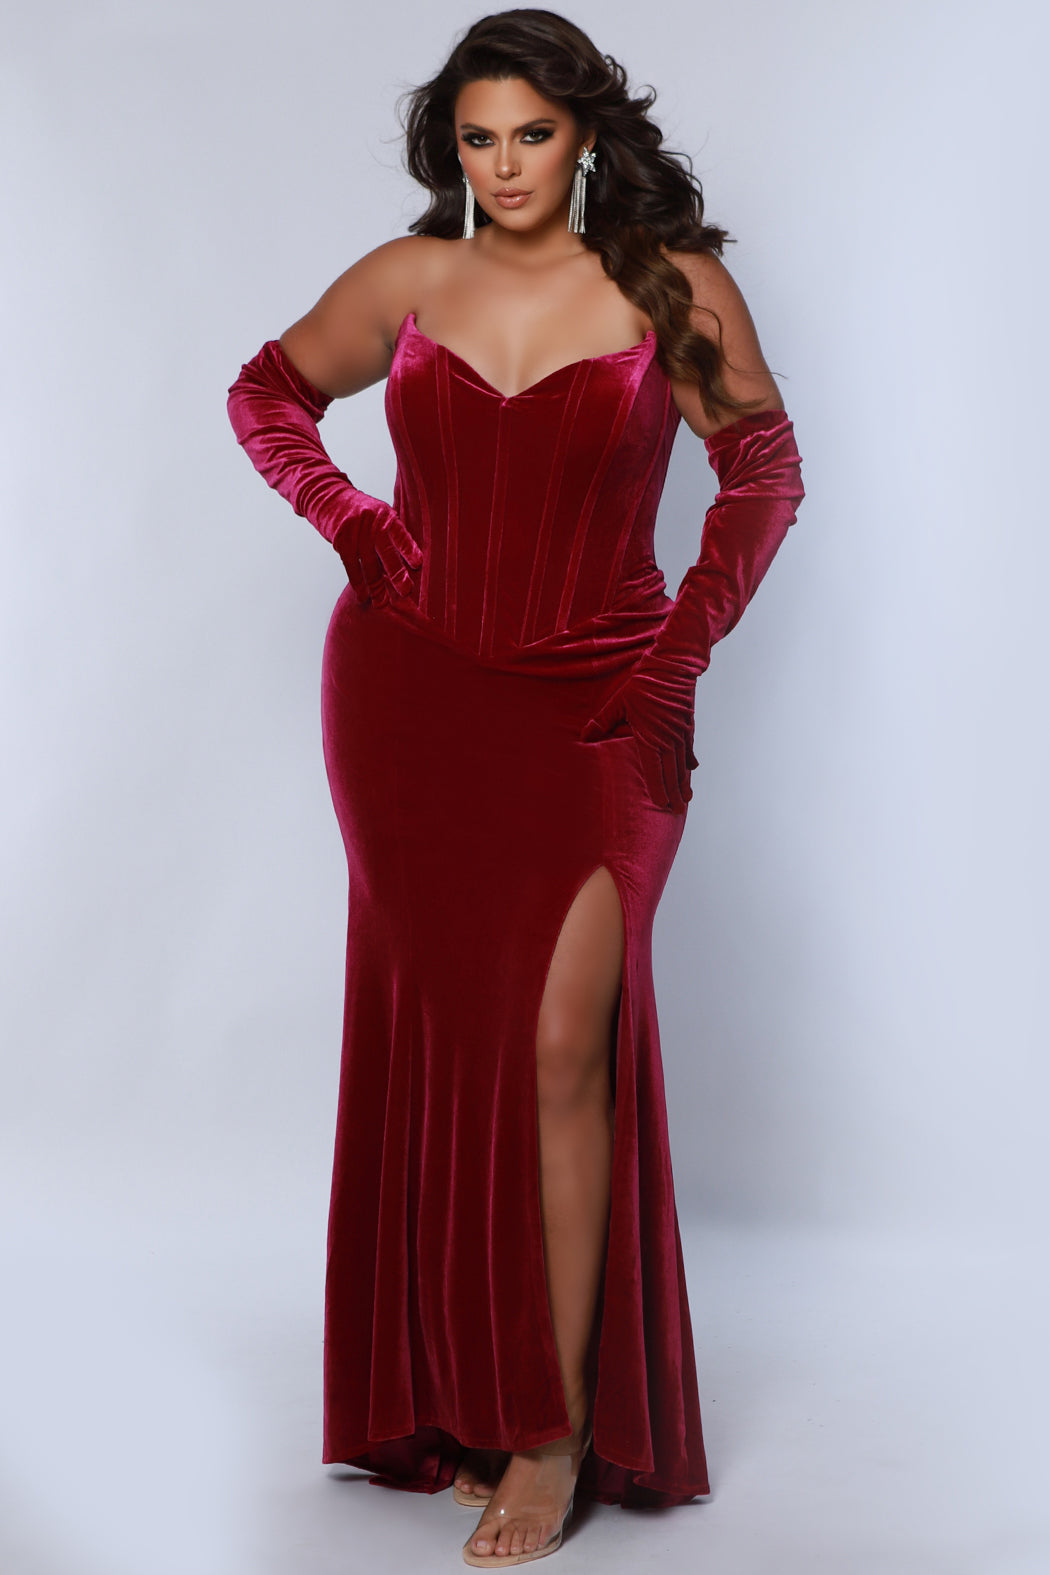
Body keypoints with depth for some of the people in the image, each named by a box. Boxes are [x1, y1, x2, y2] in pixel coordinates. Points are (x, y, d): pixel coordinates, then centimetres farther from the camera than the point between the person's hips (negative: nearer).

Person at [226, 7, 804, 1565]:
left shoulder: (675, 288, -1)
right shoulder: (407, 280, 5)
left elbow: (765, 468, 4)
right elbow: (266, 392, 19)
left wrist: (686, 649, -5)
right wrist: (346, 518, 3)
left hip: (594, 707, -2)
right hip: (408, 693, 3)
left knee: (559, 1042, -12)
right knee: (431, 1032, 7)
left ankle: (556, 1433, -2)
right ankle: (445, 1390, 22)